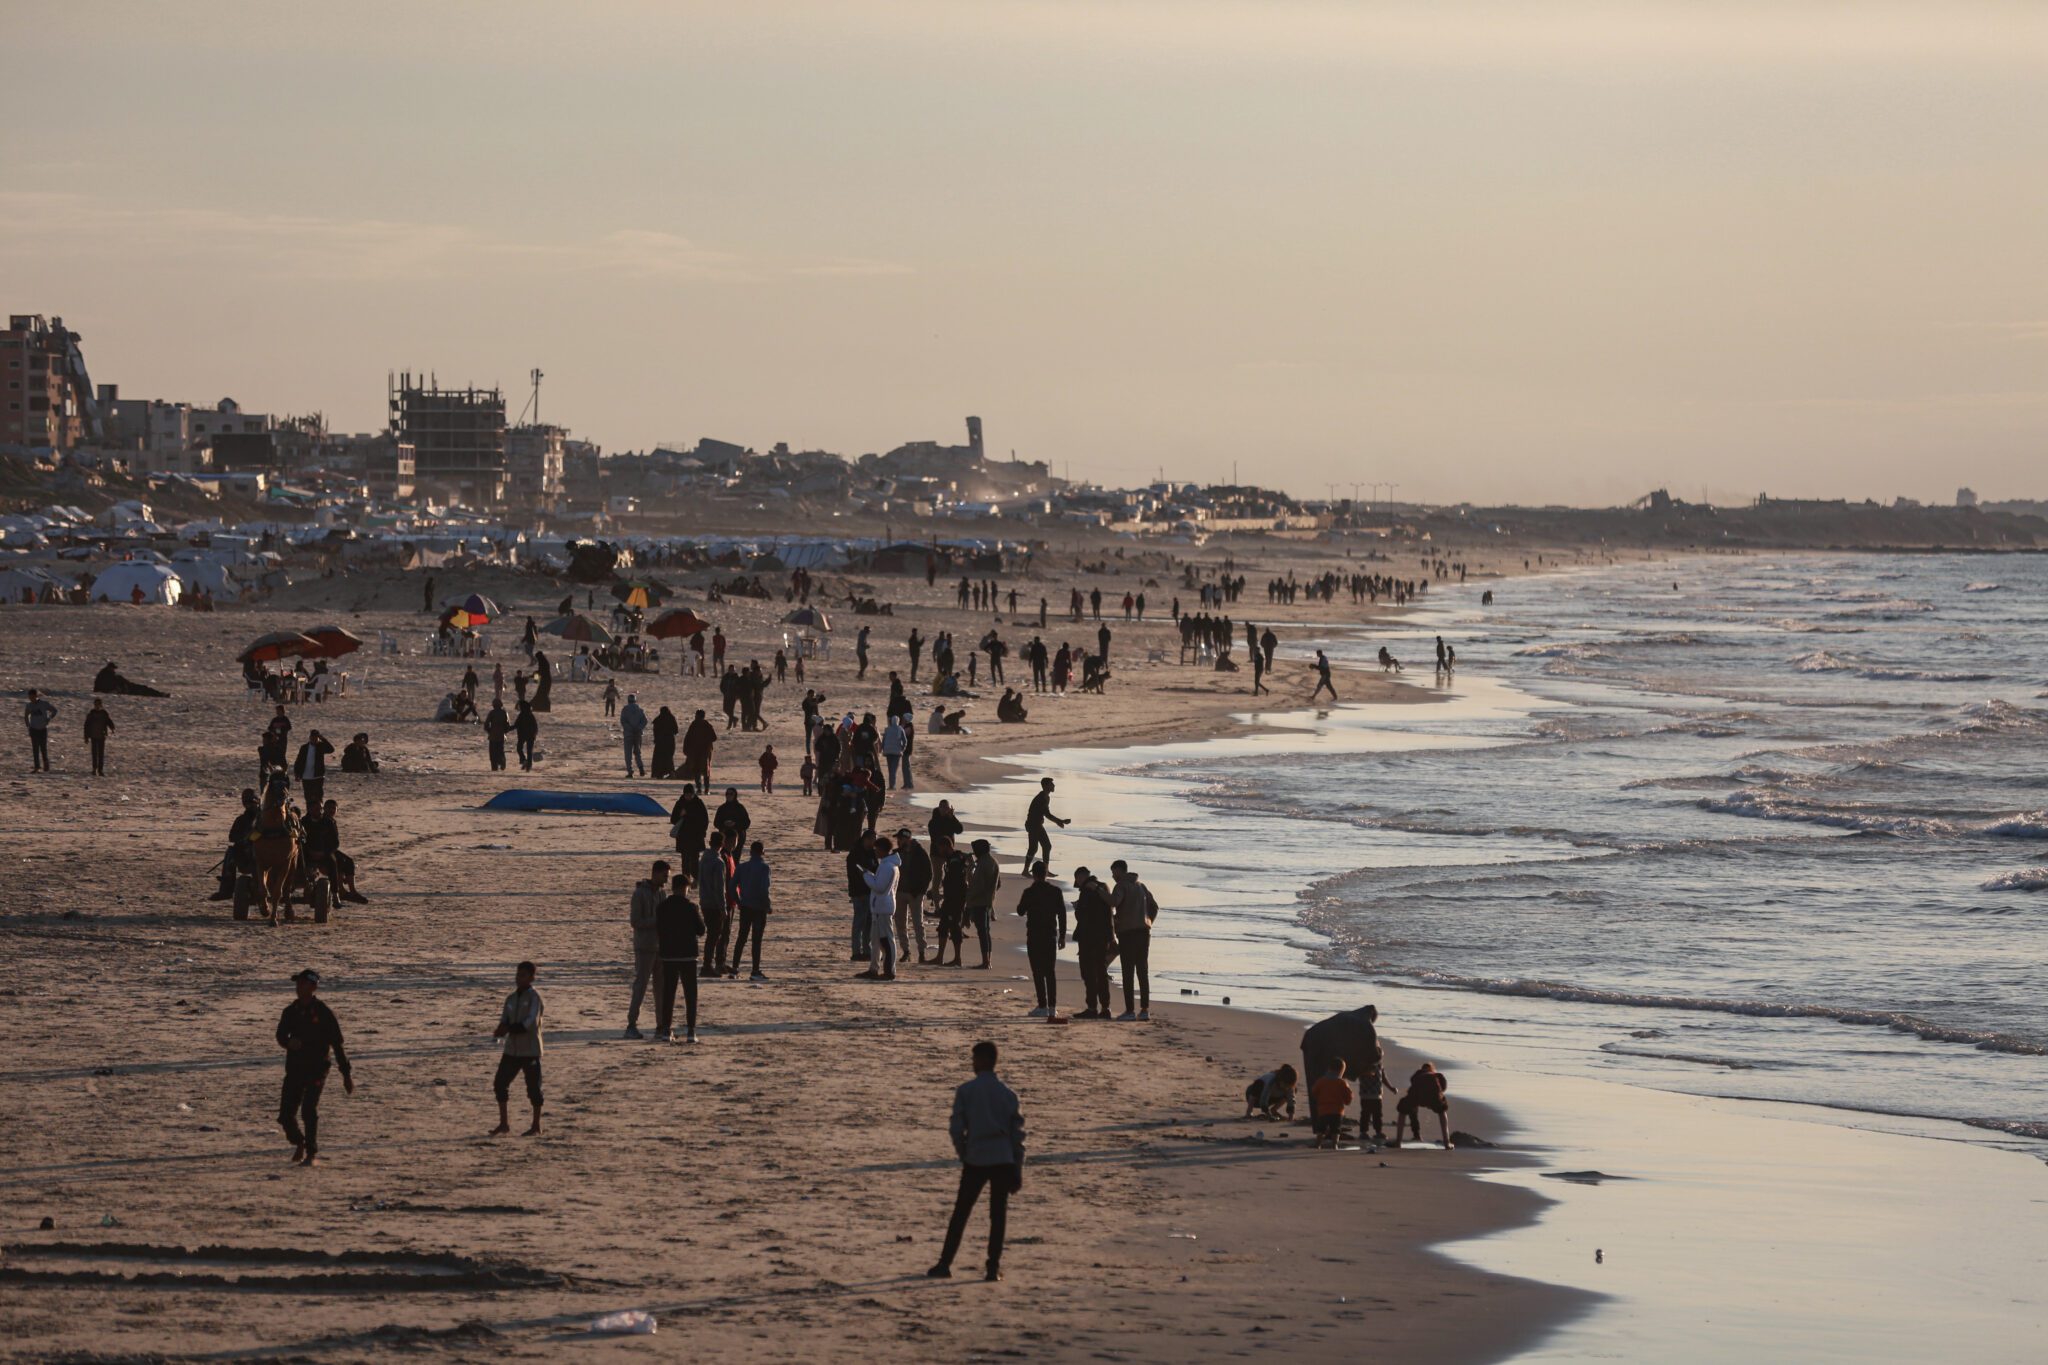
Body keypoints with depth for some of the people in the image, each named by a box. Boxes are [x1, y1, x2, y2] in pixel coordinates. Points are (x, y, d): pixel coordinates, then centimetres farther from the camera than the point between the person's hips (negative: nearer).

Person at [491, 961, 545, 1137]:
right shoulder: (511, 998, 12)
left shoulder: (534, 997, -9)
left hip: (530, 1051, -7)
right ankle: (504, 1123, 10)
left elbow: (530, 1023, -19)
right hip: (512, 1049, 7)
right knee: (500, 1083, 1)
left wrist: (508, 1029, -24)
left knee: (533, 1087, 0)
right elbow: (504, 1022, 10)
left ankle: (536, 1127, 8)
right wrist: (501, 1030, -14)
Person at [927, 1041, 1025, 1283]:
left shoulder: (966, 1091, -3)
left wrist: (963, 1155, 13)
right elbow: (1017, 1133, 5)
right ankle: (993, 1267, 0)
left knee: (960, 1214, 8)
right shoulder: (1008, 1094, 4)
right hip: (1003, 1161, 1)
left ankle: (945, 1264, 6)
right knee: (998, 1216, 6)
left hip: (975, 1161, -1)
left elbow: (956, 1128, -4)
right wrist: (1018, 1171, 9)